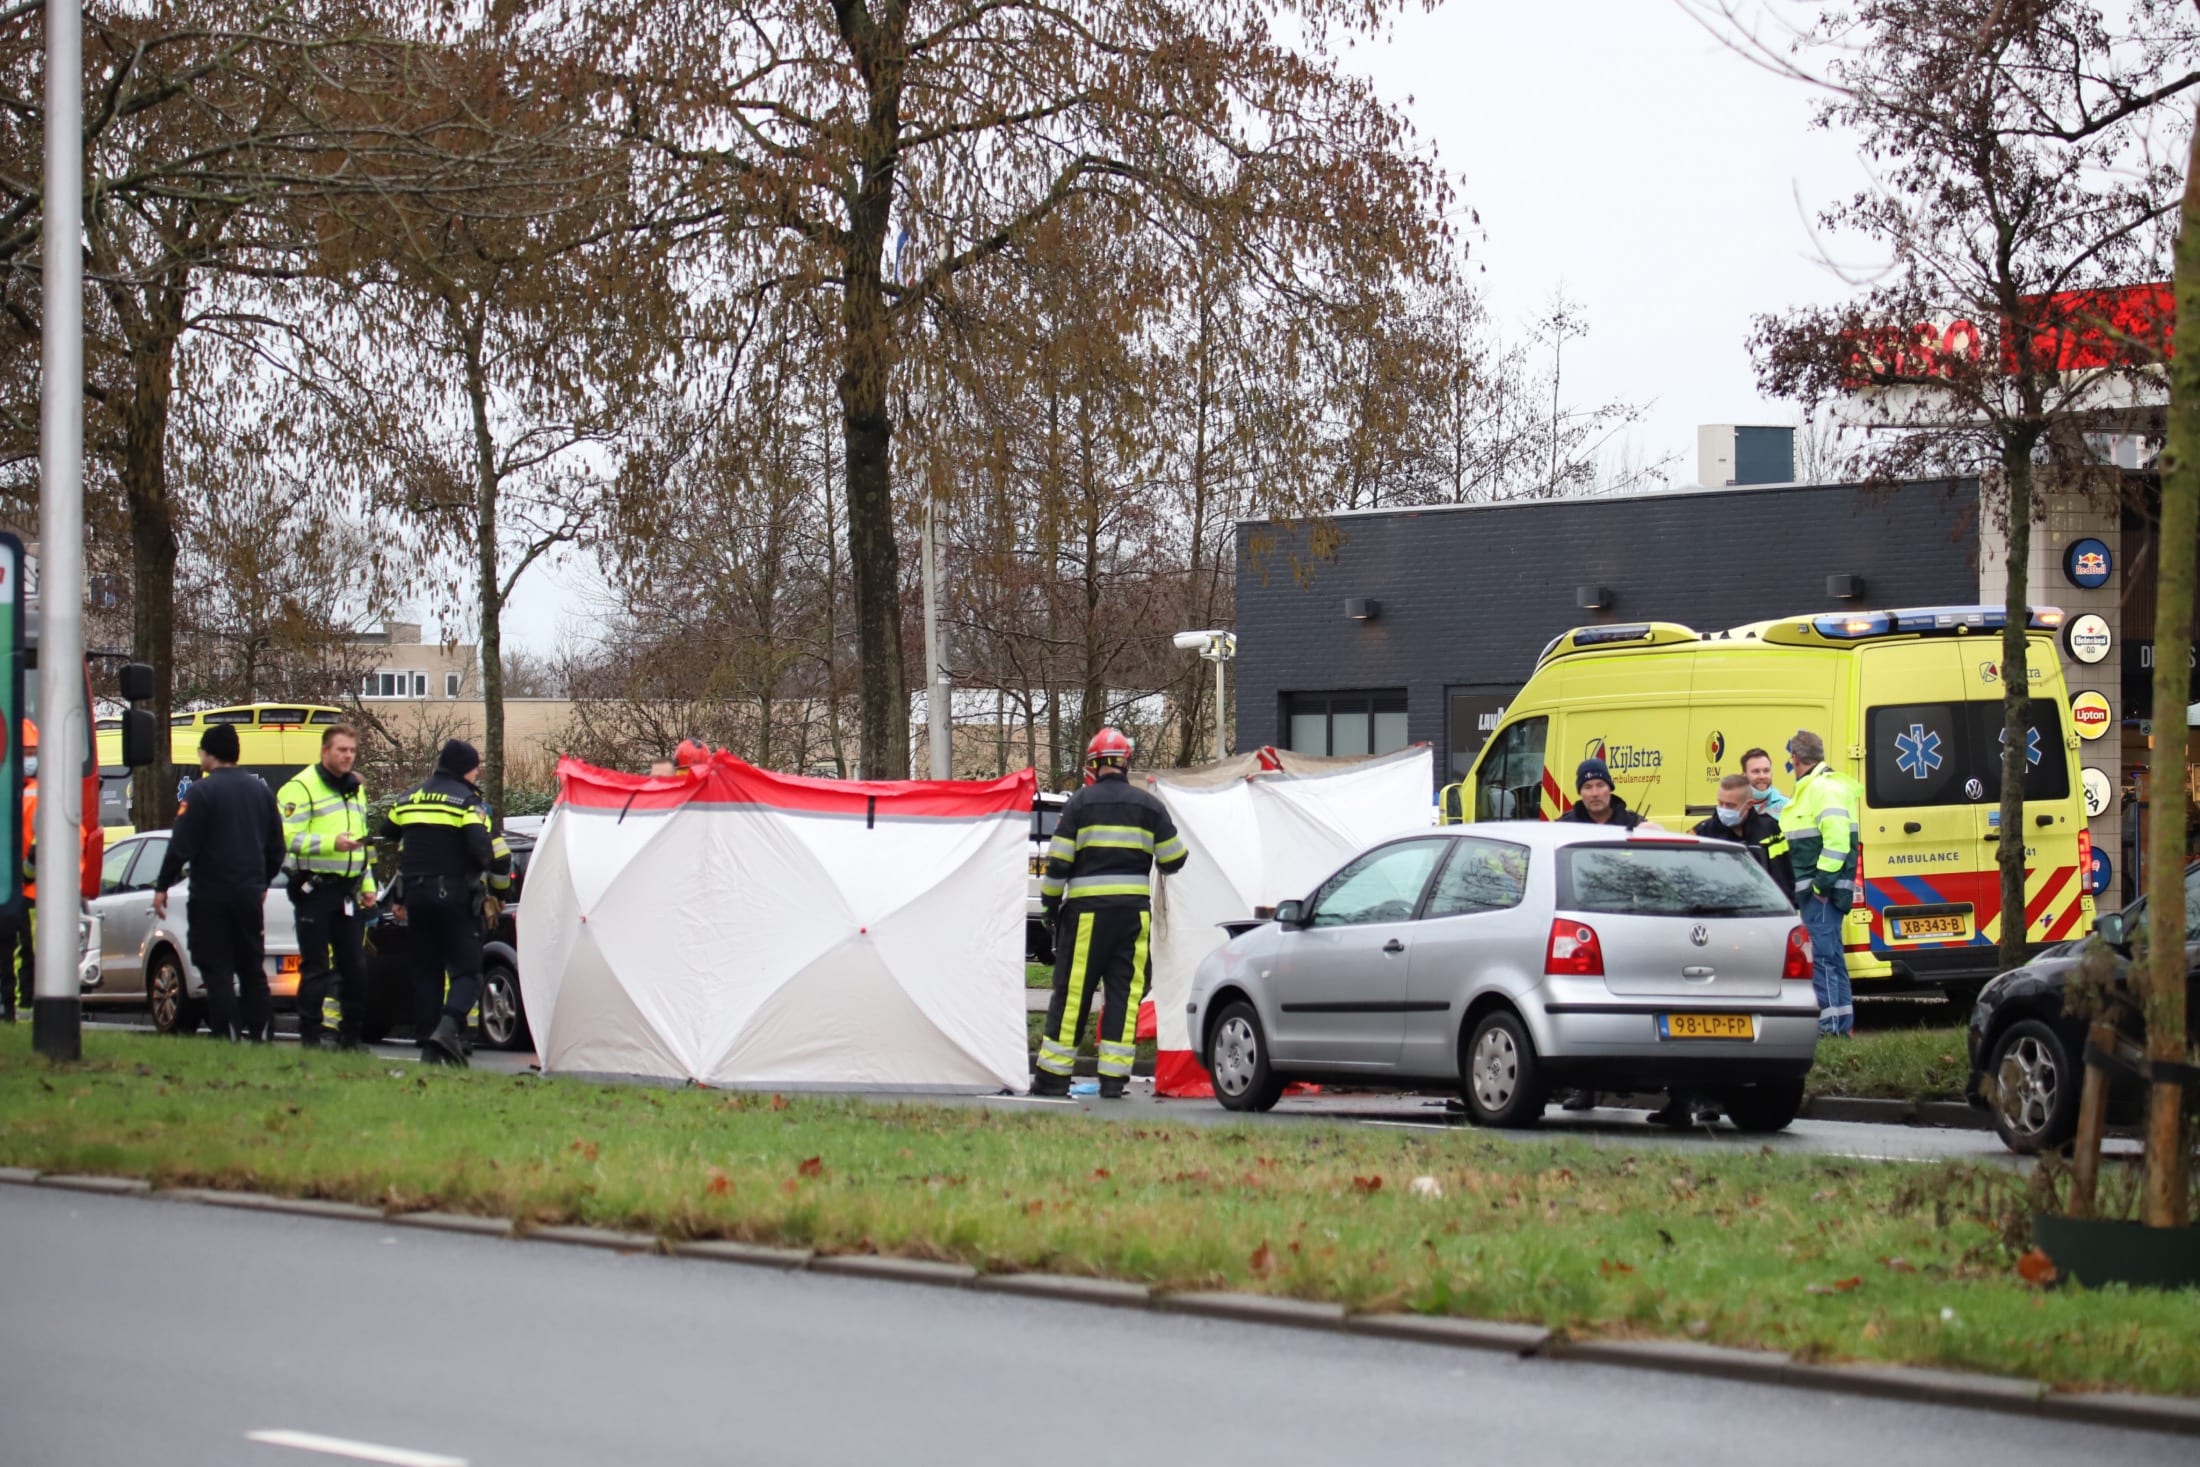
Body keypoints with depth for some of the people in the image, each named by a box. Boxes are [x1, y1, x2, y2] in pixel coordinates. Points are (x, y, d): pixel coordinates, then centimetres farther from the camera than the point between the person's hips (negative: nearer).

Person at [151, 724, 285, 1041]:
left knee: (217, 969, -3)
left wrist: (162, 886, -6)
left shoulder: (203, 791, -12)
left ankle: (228, 1035, -8)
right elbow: (276, 846, 15)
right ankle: (261, 1033, 9)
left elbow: (182, 844, -14)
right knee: (252, 968, 13)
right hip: (250, 893, 6)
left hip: (211, 895, -6)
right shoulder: (261, 790, 9)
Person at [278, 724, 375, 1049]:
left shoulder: (355, 788, 19)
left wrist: (367, 884, 20)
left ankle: (352, 1034, 13)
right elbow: (289, 838, -17)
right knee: (315, 967, -5)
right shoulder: (301, 787, -7)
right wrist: (331, 843, -27)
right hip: (316, 890, -7)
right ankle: (310, 1036, 0)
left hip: (348, 890, 7)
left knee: (355, 966, 6)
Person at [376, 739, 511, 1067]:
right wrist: (500, 881, -1)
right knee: (467, 970, -3)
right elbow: (483, 847, -16)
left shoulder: (410, 798, 13)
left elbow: (385, 830, 22)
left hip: (416, 893, 5)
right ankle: (449, 1026, -27)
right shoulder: (466, 801, -5)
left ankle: (429, 1043, 8)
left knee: (427, 970, 13)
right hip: (455, 895, -5)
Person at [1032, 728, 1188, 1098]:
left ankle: (1053, 1075, 3)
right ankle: (1113, 1077, 0)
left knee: (1072, 991, 1)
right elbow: (1173, 859, 8)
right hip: (1135, 909, 2)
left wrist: (1050, 901, 10)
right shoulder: (1149, 805, 6)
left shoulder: (1080, 803, -1)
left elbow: (1059, 862, -3)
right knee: (1125, 990, 5)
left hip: (1087, 909, -2)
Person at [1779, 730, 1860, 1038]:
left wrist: (1824, 879, -23)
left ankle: (1829, 1023, -14)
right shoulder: (1810, 788, 20)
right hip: (1813, 888, 11)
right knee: (1830, 954, 13)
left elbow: (1837, 838, -23)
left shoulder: (1824, 789, -13)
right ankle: (1843, 1023, 18)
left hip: (1823, 889, -11)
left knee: (1824, 954, -12)